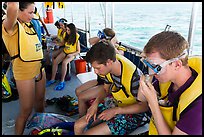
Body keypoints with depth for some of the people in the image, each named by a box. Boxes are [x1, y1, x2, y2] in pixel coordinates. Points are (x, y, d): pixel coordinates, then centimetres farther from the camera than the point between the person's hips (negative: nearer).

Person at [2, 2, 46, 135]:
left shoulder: (27, 24, 8)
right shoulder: (11, 25, -17)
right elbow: (13, 7, -34)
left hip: (39, 69, 8)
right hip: (25, 72, -8)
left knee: (40, 103, 23)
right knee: (26, 111, 3)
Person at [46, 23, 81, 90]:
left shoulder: (76, 39, -14)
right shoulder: (66, 36, 0)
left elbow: (78, 51, -10)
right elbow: (63, 43, 16)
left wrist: (71, 54, -25)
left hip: (72, 54, -5)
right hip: (65, 52, 5)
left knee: (64, 62, -33)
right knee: (55, 61, -18)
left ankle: (62, 81, -26)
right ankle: (52, 79, -9)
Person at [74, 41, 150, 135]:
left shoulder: (133, 76, -32)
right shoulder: (109, 67, -10)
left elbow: (145, 106, -21)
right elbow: (106, 90, 9)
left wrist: (115, 110, -23)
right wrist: (95, 103, -9)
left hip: (133, 114, -7)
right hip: (116, 108, 7)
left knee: (87, 133, -18)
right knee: (78, 126, 2)